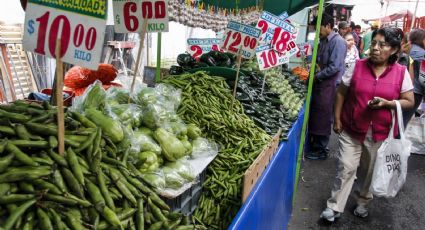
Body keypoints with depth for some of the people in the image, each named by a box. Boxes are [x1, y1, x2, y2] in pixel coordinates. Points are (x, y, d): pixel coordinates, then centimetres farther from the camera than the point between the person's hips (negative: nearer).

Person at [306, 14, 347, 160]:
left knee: (323, 117, 0)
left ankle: (321, 150, 13)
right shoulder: (323, 41, 11)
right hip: (320, 82, 8)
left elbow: (334, 67, -21)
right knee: (315, 115, 14)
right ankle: (315, 144, 28)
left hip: (329, 84, -8)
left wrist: (316, 76, -14)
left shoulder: (338, 42, -15)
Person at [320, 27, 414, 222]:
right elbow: (341, 93, 3)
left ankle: (363, 202, 39)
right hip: (352, 129, -1)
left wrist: (387, 103, -18)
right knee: (346, 168, -1)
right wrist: (337, 119, 0)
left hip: (380, 133, 1)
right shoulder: (357, 66, -3)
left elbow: (409, 102, 1)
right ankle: (334, 207, 12)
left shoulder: (401, 72, -3)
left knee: (370, 171, 15)